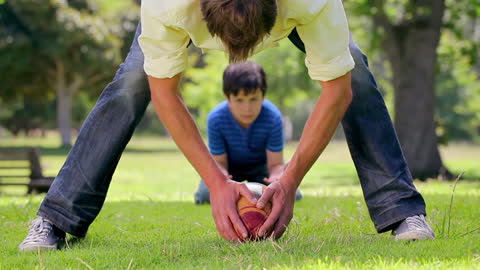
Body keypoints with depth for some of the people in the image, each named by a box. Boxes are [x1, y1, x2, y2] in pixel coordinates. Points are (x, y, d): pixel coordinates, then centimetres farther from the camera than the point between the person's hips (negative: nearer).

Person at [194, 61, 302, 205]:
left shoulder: (273, 117, -31)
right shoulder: (216, 119, -31)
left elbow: (276, 163, -25)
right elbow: (219, 161, -22)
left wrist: (276, 177, -51)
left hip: (260, 165, 0)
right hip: (230, 167, 0)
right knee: (206, 195, -24)